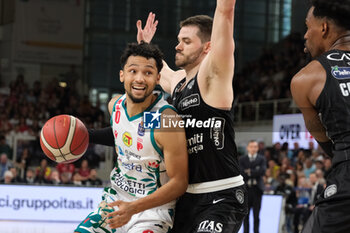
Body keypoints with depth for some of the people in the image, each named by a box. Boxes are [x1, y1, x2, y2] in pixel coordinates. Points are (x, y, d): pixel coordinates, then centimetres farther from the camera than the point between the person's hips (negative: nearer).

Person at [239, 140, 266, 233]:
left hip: (257, 189, 0)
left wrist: (250, 172, -11)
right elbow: (241, 172, -8)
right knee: (246, 215, 5)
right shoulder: (242, 159, 7)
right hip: (246, 189, 1)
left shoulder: (261, 159, 7)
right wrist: (255, 172, -13)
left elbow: (262, 171, -9)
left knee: (256, 214, 0)